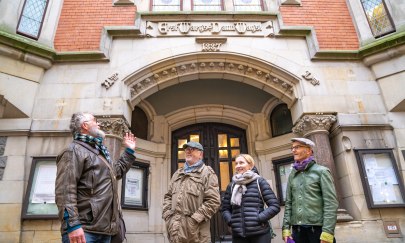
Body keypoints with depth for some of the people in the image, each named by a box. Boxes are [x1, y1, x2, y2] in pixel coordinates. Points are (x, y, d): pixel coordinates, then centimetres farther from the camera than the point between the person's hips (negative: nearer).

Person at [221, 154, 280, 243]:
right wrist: (230, 221, 1)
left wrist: (259, 218, -12)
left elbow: (275, 206, -3)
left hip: (260, 234, -3)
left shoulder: (259, 182, 2)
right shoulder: (231, 185, 11)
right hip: (238, 235, 3)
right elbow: (224, 208, 18)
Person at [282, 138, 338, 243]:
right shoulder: (292, 175, 12)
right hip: (297, 230, 4)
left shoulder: (321, 171, 0)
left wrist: (327, 233, -16)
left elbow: (331, 203, -8)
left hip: (318, 229, -4)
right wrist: (286, 228, 2)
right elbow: (288, 203, 11)